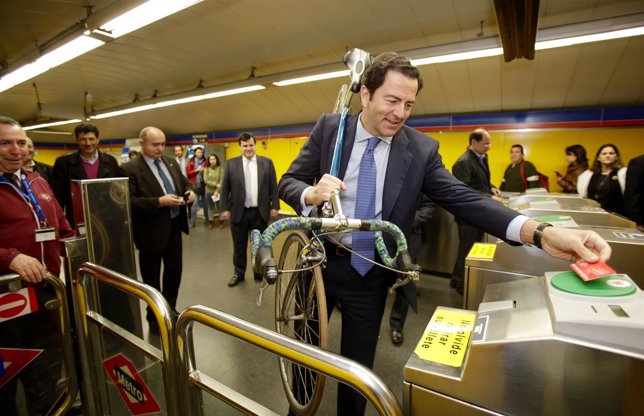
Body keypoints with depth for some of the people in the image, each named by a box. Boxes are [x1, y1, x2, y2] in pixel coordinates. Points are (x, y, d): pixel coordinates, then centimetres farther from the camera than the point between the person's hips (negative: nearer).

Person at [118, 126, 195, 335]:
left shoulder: (171, 162, 7)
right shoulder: (129, 169, -13)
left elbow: (184, 181, 16)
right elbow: (129, 202, -20)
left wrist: (190, 191, -6)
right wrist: (159, 202, -27)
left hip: (174, 226, 6)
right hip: (151, 230, -6)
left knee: (175, 271, 18)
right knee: (152, 278, 11)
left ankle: (170, 310, 39)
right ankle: (154, 318, 31)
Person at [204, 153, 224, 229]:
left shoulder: (220, 168, -4)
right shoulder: (206, 169, 1)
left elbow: (222, 181, -10)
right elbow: (206, 181, -7)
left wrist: (217, 191, -16)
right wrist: (215, 184, -17)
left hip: (218, 191, -2)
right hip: (209, 192, 2)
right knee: (210, 207, 11)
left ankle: (221, 221, 19)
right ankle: (211, 221, 24)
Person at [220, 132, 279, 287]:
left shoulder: (267, 162, 3)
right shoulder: (231, 163, 3)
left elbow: (273, 187, 3)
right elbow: (225, 188, 2)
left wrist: (275, 206, -3)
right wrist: (224, 209, -3)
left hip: (260, 212, 0)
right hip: (238, 212, 0)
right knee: (239, 246, 12)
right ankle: (238, 273, 29)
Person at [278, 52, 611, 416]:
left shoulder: (422, 149, -8)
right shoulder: (330, 128, -6)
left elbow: (463, 199, -14)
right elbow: (289, 182, -5)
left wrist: (541, 232, -27)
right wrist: (312, 194, -29)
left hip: (370, 274, -1)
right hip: (319, 261, 1)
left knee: (359, 362, 19)